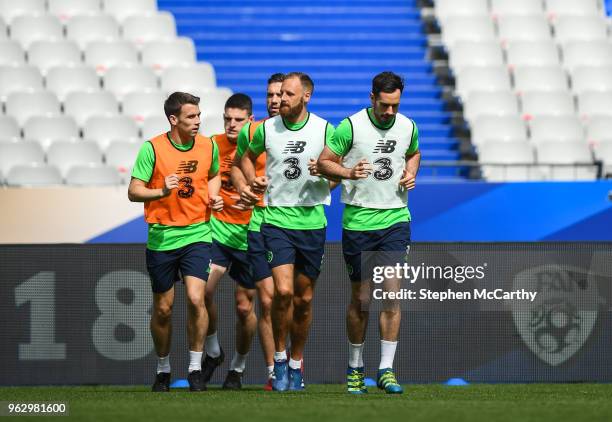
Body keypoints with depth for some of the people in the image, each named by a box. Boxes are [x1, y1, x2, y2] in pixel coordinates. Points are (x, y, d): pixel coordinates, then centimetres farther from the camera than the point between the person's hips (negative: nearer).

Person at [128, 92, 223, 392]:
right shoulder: (152, 148, -10)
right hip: (162, 236, -1)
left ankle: (196, 367, -3)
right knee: (163, 309, 7)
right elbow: (133, 192, -9)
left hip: (197, 234, 1)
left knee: (196, 299, -16)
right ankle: (163, 370, 26)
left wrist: (213, 196, 3)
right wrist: (162, 191, -26)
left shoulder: (209, 146, 1)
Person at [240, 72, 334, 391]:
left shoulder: (325, 129, -1)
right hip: (277, 219, -1)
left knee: (303, 299, 8)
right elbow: (247, 157, 20)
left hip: (312, 221, 1)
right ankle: (279, 357, 0)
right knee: (283, 290, -18)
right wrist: (252, 180, 2)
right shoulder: (267, 129, 1)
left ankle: (296, 364, 23)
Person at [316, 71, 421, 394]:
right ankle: (355, 368, 21)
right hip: (358, 220, -2)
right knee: (360, 298, 5)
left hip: (395, 219, 2)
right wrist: (348, 172, -21)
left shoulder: (408, 127, 4)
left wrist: (411, 173, 5)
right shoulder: (351, 127, -8)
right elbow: (323, 162, -4)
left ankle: (386, 370, -7)